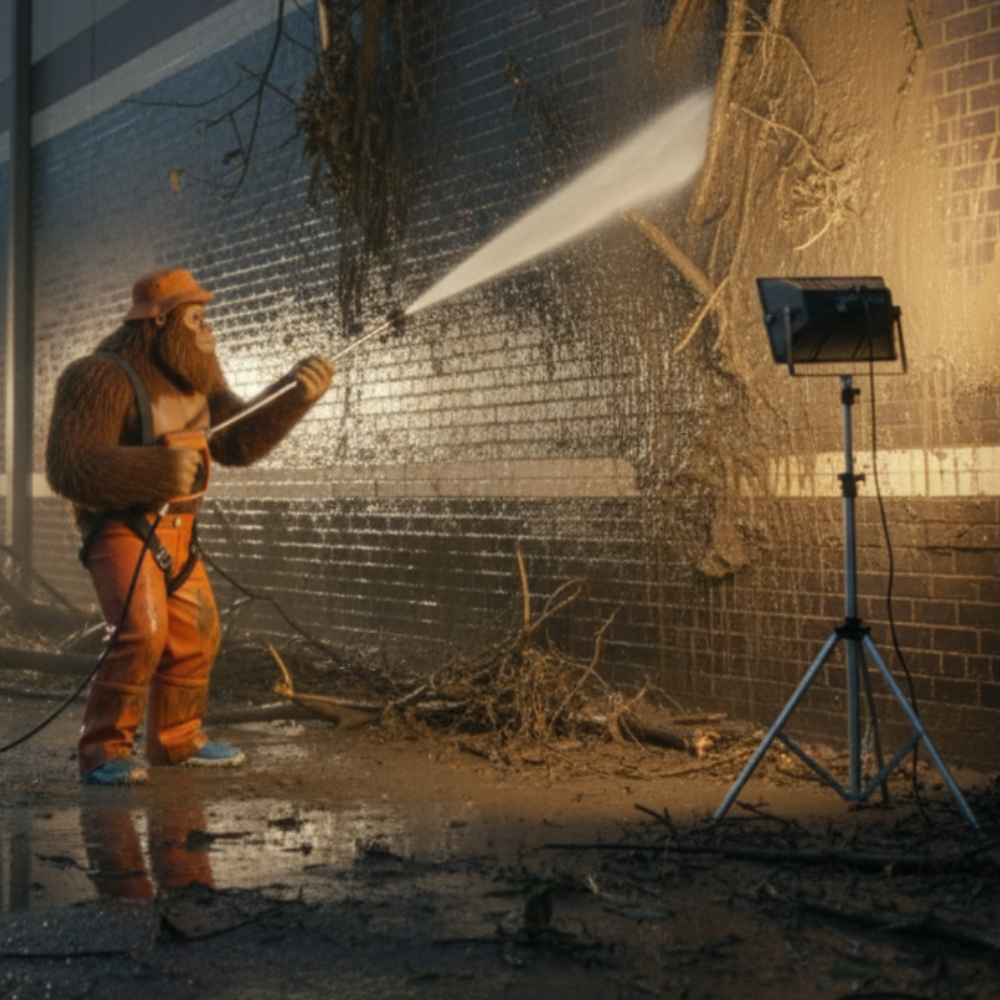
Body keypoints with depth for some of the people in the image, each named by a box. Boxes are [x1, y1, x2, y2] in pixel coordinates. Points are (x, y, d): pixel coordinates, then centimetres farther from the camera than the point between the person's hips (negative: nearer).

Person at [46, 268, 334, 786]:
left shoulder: (195, 374, 3)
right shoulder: (103, 379, -21)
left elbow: (238, 442, 4)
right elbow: (70, 467, -27)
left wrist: (296, 395, -9)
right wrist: (160, 469, -33)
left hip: (174, 526, 8)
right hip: (119, 527, -8)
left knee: (196, 635, 13)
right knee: (143, 634, -22)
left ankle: (176, 738, 30)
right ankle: (103, 751, -10)